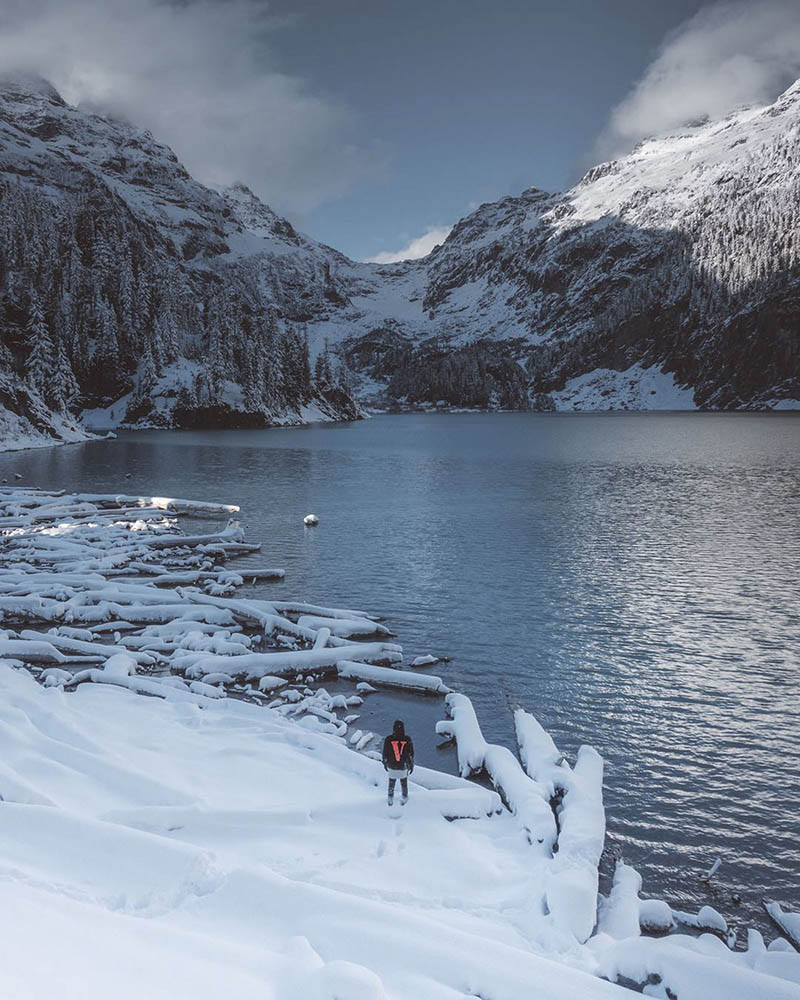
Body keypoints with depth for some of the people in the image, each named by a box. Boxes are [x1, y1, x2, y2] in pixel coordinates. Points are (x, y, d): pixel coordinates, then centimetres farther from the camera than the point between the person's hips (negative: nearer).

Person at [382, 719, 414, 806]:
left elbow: (385, 754, -7)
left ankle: (390, 799, 33)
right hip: (403, 767, 0)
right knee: (404, 783, 22)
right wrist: (411, 765, 6)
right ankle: (404, 799, 36)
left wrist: (385, 764, 10)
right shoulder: (407, 740, -18)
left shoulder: (388, 739, -18)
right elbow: (411, 754, -9)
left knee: (391, 783, 21)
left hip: (391, 767, 0)